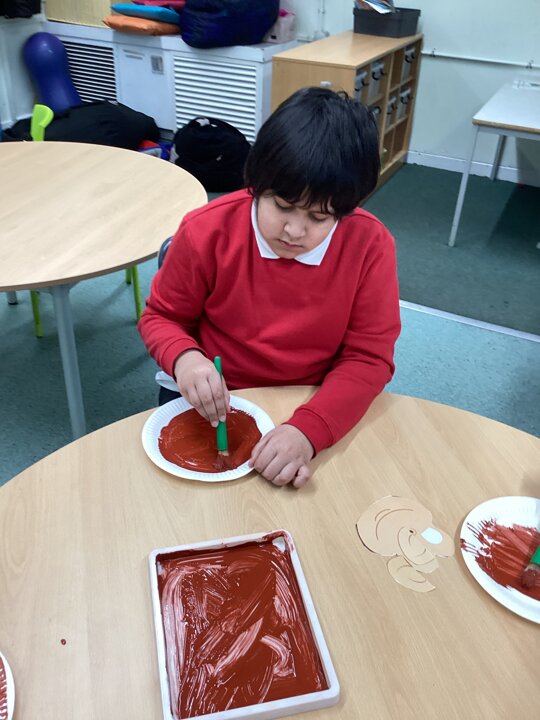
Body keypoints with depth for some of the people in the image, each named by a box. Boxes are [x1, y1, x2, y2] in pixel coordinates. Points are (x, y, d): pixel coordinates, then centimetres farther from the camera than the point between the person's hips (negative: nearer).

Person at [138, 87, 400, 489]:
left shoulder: (370, 246, -15)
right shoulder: (207, 231, -13)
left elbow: (369, 357, -13)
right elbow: (162, 317, 0)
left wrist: (309, 430, -30)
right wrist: (184, 358, -24)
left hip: (317, 413, 2)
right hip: (219, 409, -1)